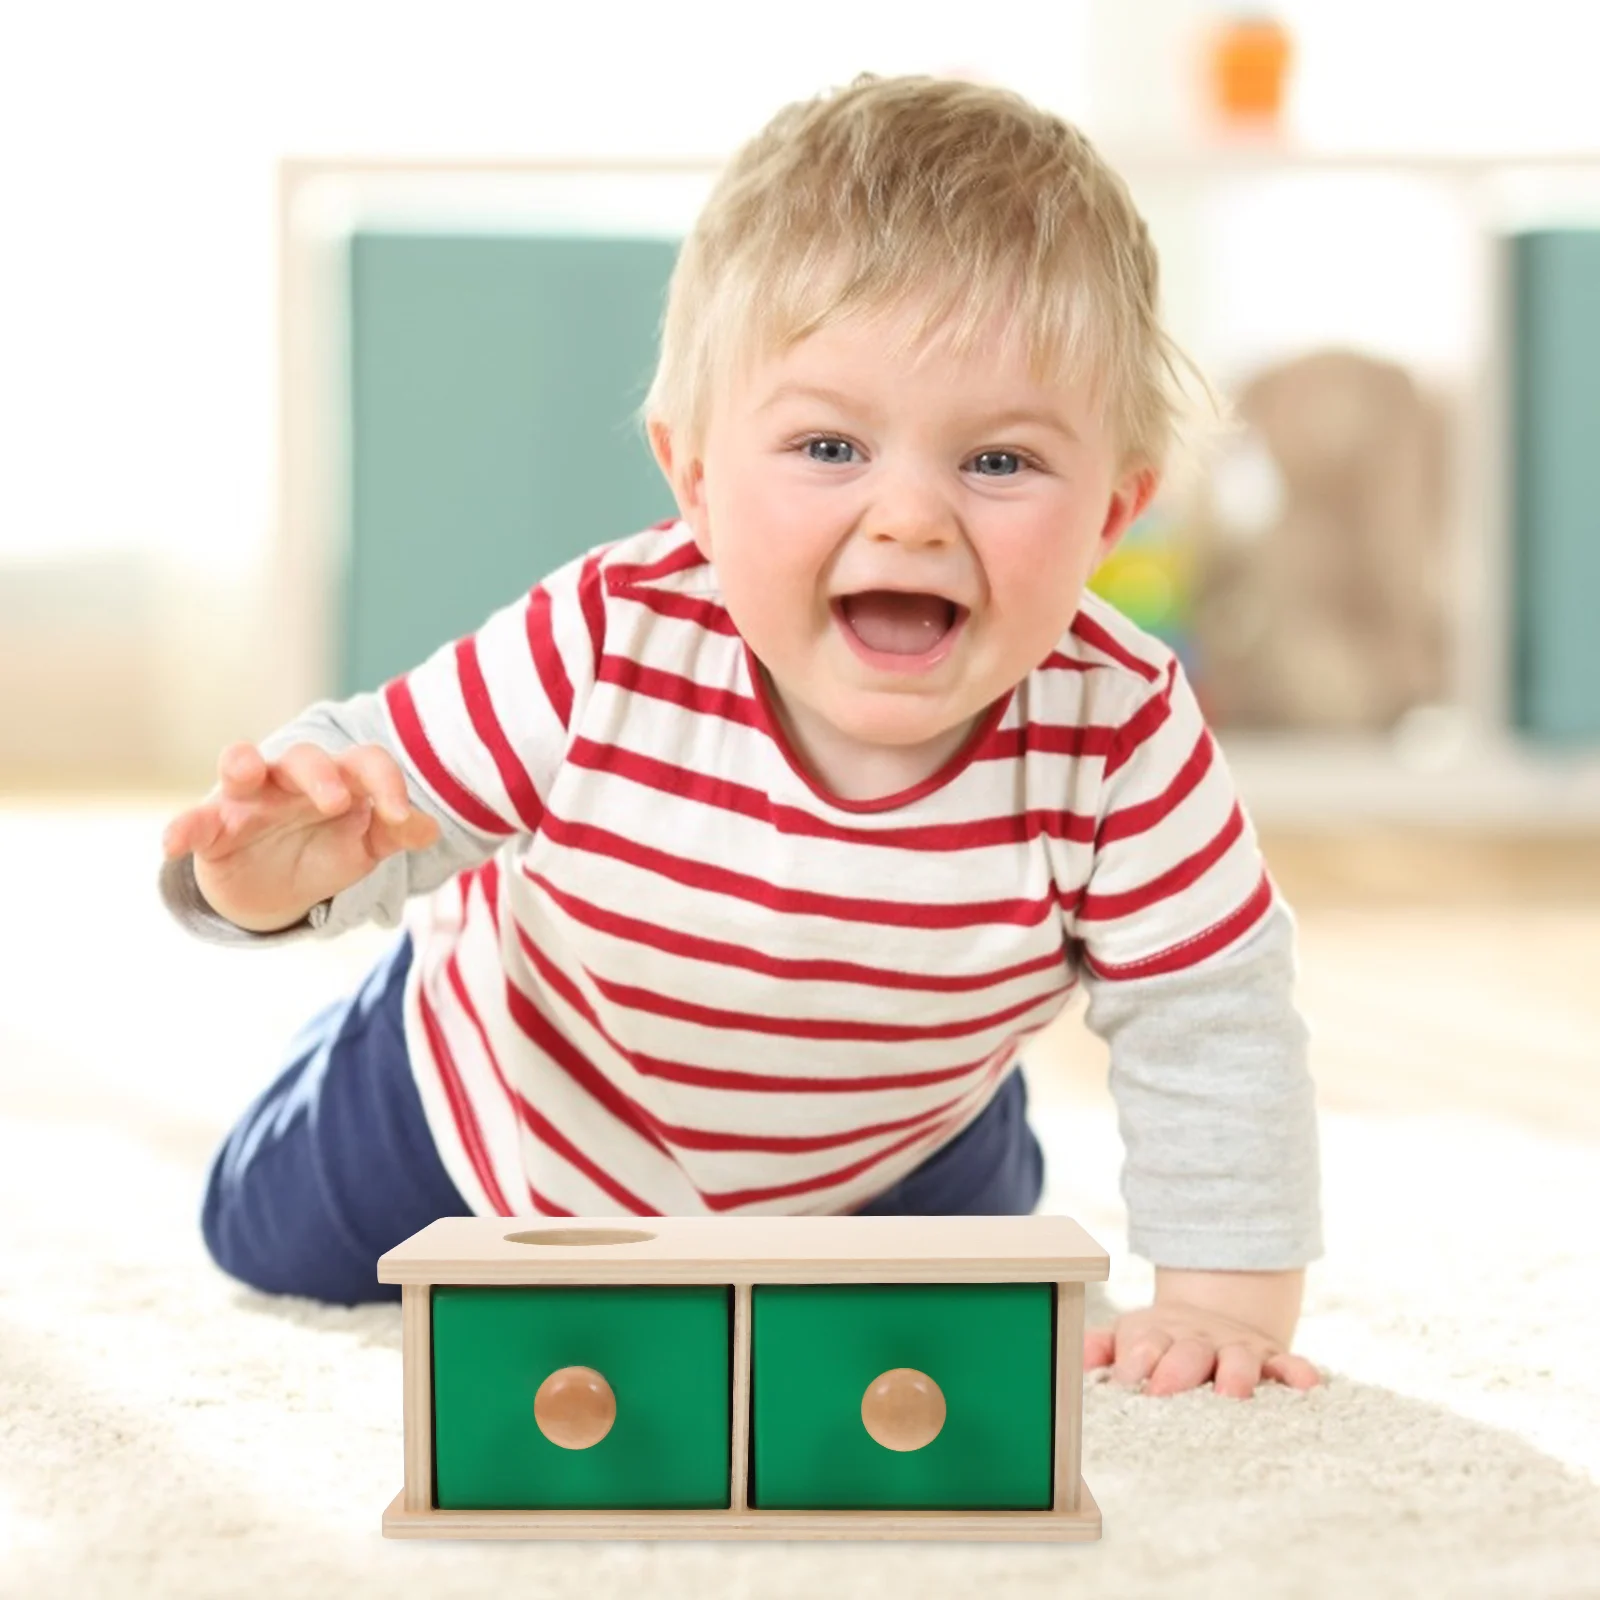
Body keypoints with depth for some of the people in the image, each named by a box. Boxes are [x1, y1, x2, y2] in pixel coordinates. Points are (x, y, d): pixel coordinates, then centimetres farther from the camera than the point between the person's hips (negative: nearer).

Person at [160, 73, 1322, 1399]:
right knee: (273, 1246, 21)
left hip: (882, 1155, 1)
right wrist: (277, 868, -51)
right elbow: (383, 788, -28)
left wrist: (1228, 1293, -29)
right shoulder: (607, 649, -38)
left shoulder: (1119, 737, -37)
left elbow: (1211, 1018, -26)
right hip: (503, 1085, -1)